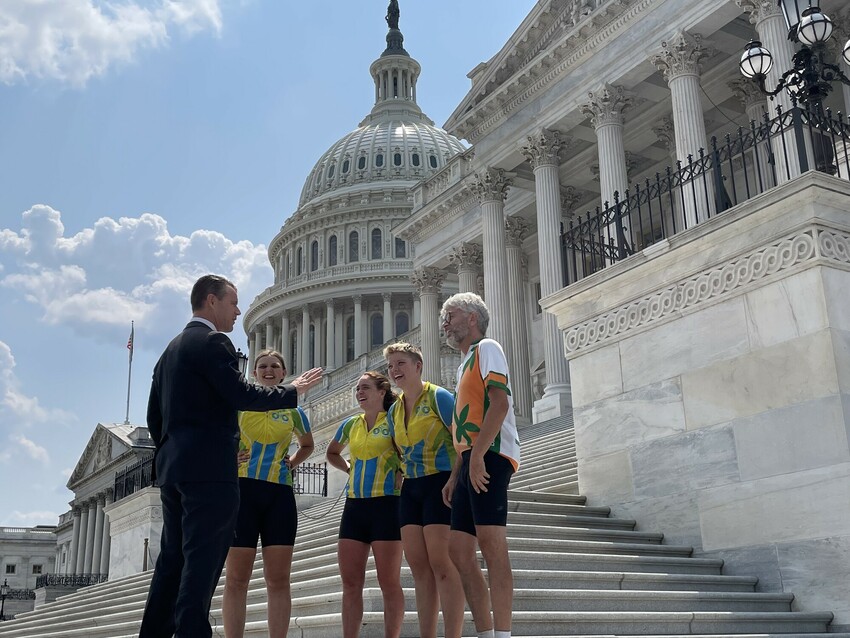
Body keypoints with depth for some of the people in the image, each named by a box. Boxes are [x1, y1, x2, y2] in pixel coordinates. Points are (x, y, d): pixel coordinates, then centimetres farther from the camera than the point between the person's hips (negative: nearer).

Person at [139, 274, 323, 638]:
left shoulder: (172, 349, 22)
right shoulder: (212, 342, -7)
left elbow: (154, 415, 22)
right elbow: (241, 395, -17)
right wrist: (293, 390, -5)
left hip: (172, 467, 9)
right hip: (209, 468, -9)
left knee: (174, 558, 11)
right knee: (203, 560, -10)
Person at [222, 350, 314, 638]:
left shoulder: (293, 412, 11)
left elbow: (307, 445, 28)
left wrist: (293, 462, 10)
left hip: (280, 495, 2)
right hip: (242, 490, -2)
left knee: (278, 579, 1)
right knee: (236, 578, -2)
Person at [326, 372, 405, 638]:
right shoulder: (350, 424, 13)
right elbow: (332, 453, 30)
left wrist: (402, 472, -10)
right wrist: (350, 469, 14)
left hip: (386, 504, -6)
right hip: (354, 505, 6)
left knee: (389, 583, -2)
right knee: (350, 583, 4)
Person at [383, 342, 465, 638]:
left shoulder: (438, 397, -7)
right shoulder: (393, 411, 14)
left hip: (441, 483, -7)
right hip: (411, 489, 8)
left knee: (442, 565, -12)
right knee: (418, 566, 5)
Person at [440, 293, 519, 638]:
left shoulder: (487, 348, 2)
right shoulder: (464, 364, 28)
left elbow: (500, 402, -14)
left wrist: (477, 455, -22)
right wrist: (455, 477, 20)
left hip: (490, 455, -10)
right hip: (472, 459, 10)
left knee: (489, 539, -18)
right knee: (458, 549, 4)